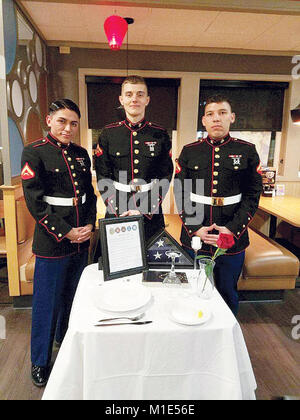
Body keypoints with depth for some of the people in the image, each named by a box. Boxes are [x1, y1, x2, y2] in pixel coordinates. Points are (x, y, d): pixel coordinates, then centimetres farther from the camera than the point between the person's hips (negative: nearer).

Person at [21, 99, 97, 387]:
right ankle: (40, 362, 30)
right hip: (51, 243, -5)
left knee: (74, 298, 20)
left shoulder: (81, 154, 9)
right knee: (47, 303, 8)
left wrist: (89, 225, -2)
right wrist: (65, 232, -16)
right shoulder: (34, 153, -8)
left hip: (81, 241, 6)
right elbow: (35, 202, -14)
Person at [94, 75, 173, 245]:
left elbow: (165, 178, -1)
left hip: (152, 216, 0)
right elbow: (103, 178, 0)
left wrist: (145, 211, -12)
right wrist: (119, 211, -12)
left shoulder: (160, 134, 2)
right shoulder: (108, 134, 3)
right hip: (116, 215, 0)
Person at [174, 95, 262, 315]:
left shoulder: (247, 151, 1)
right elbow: (180, 194, 1)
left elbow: (252, 196, -1)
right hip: (194, 239, 1)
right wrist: (194, 228, -10)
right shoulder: (189, 151, 3)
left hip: (233, 240, 0)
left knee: (228, 293, 16)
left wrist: (233, 230, -12)